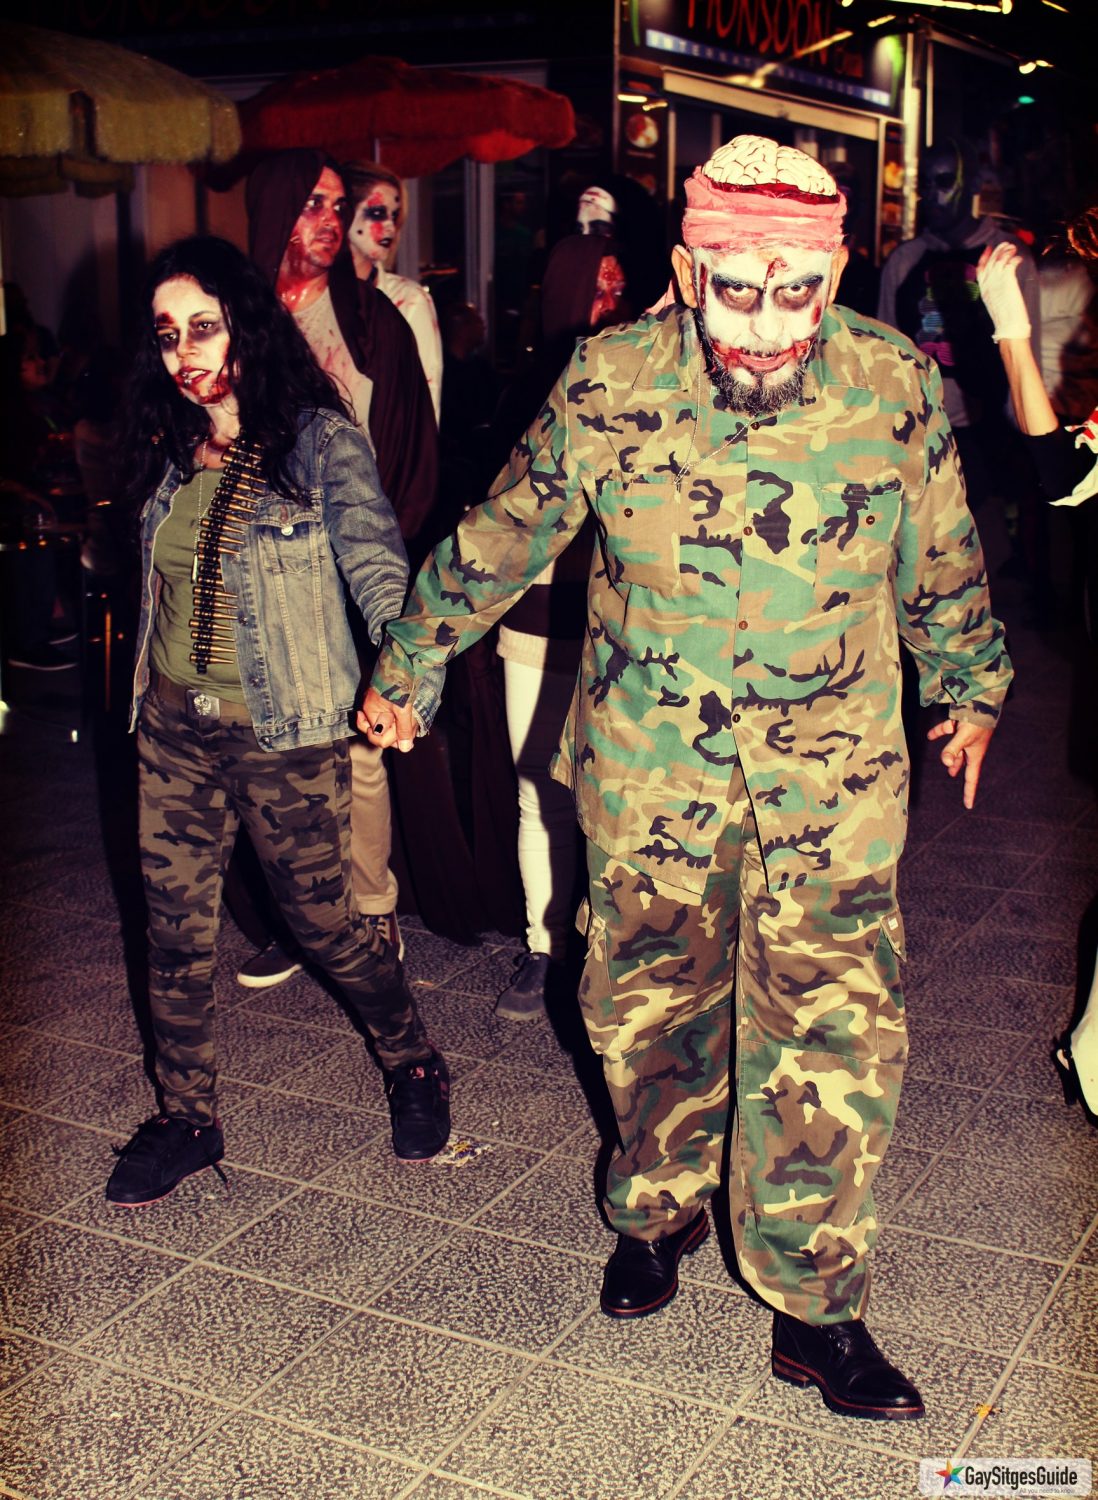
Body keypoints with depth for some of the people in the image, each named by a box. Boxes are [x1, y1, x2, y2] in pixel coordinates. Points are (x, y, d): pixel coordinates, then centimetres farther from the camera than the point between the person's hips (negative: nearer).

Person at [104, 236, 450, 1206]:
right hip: (174, 728, 5)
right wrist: (148, 693, 15)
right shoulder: (171, 447, 7)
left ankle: (414, 1067, 32)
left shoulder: (319, 439, -11)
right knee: (176, 931, 9)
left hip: (285, 734, -5)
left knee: (326, 923, 7)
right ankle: (188, 1120, 27)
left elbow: (376, 565, -19)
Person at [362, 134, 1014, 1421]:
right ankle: (661, 1208, 41)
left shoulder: (896, 385, -12)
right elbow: (504, 536, 1)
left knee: (832, 1026, -2)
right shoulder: (610, 385, -14)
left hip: (834, 771, 0)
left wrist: (971, 687, 20)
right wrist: (408, 666, 10)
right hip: (650, 760, 1)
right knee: (648, 1003, 14)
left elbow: (940, 560, 6)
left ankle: (812, 1303, 16)